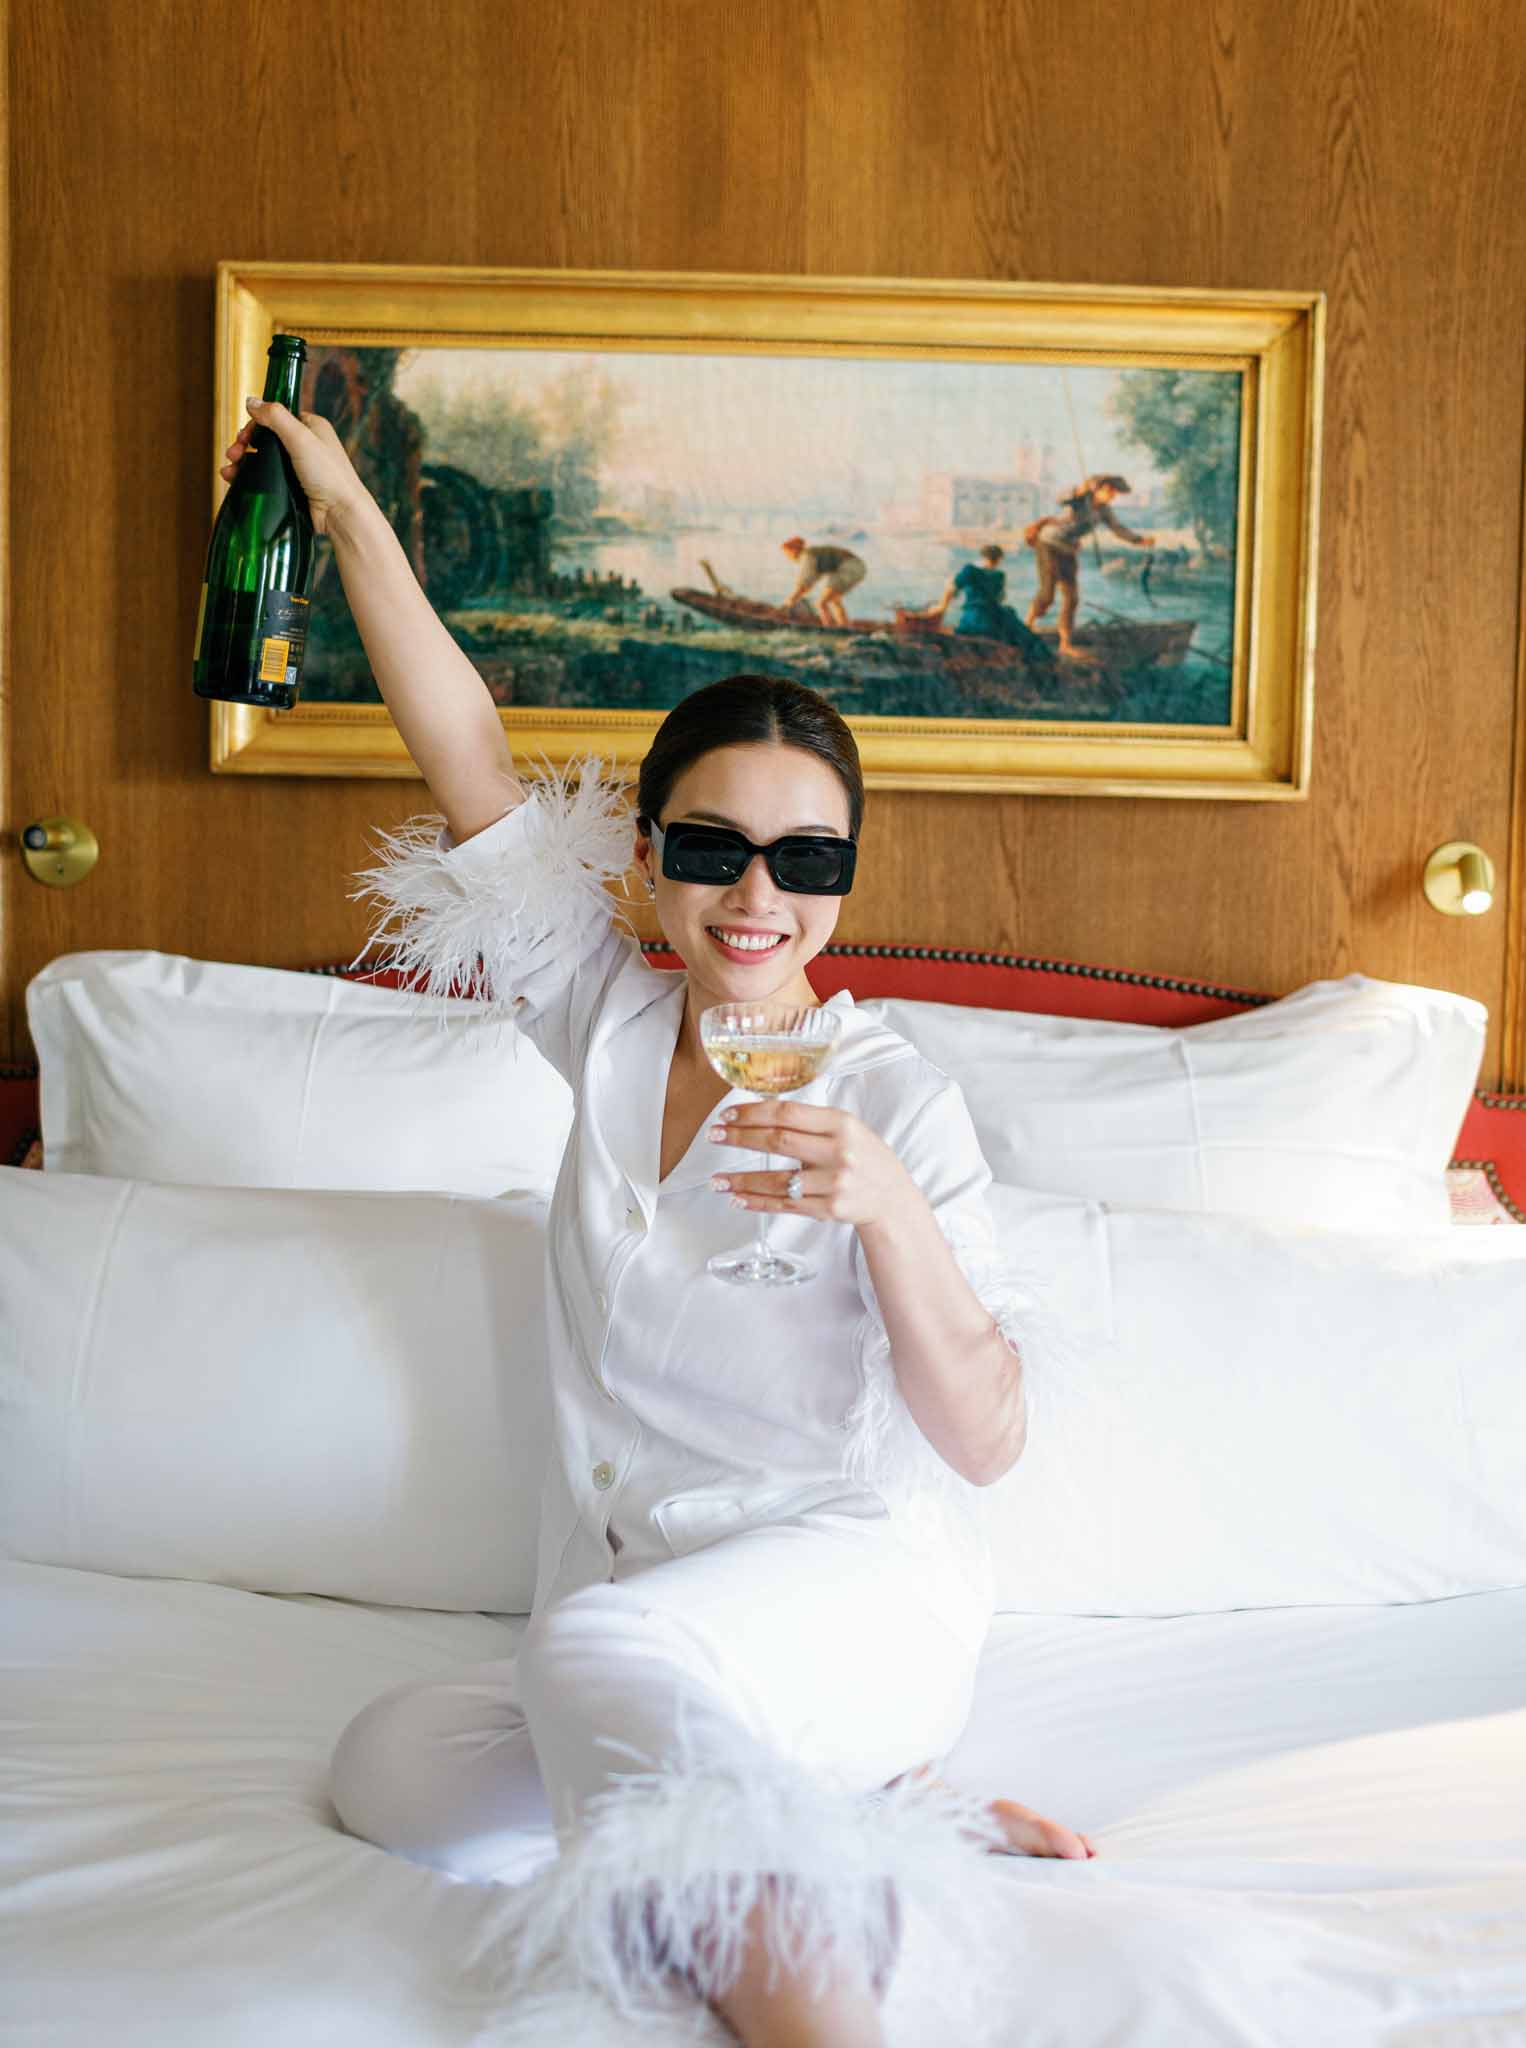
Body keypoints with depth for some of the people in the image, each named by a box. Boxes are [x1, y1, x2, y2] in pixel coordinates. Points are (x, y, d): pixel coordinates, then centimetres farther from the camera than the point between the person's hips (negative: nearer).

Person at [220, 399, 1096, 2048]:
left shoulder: (899, 1101, -10)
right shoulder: (611, 1016, 4)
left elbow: (986, 1445, -14)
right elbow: (466, 759, 3)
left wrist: (888, 1214, -29)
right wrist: (345, 514, 3)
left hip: (853, 1574, -7)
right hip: (639, 1603, 8)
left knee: (603, 1650, -37)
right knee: (386, 1775, -15)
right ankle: (843, 1807, -5)